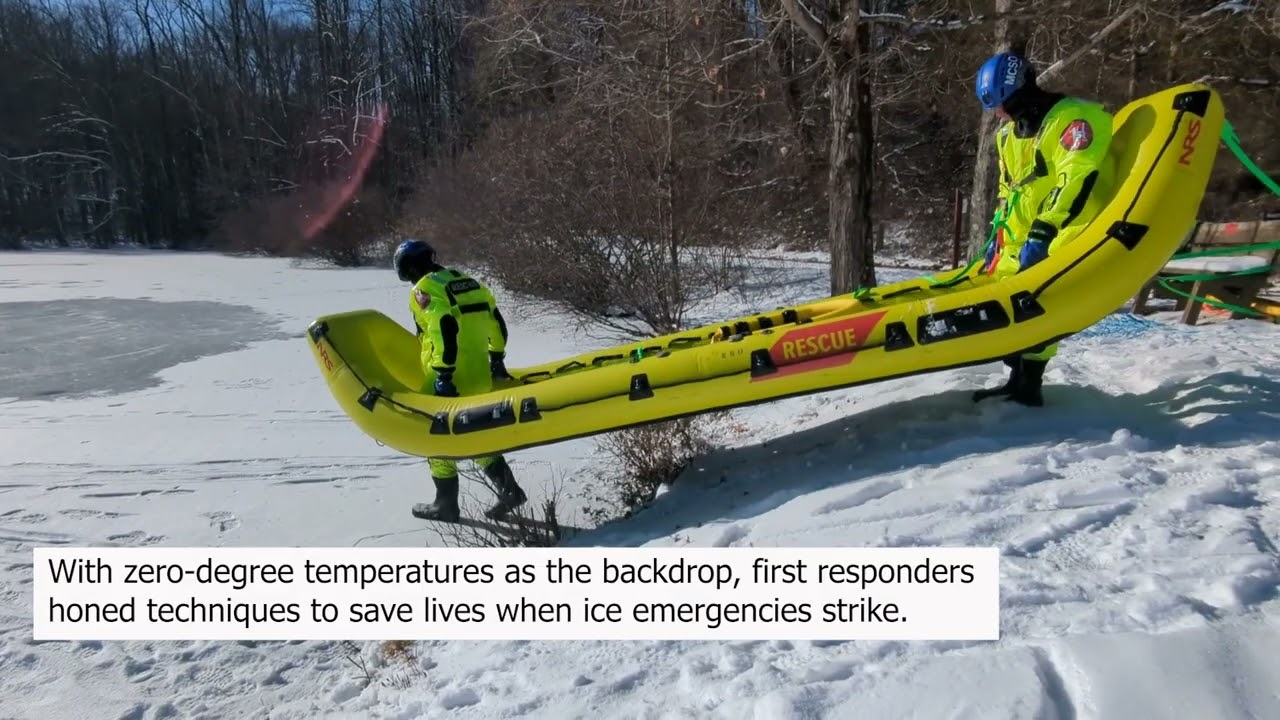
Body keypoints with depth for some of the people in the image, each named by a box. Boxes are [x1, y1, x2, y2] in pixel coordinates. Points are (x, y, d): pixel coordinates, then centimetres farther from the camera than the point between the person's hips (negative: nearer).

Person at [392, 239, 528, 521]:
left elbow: (445, 328, -24)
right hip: (480, 376, 7)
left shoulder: (424, 289, -9)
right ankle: (509, 489, 12)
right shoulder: (468, 282, 14)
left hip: (449, 380, -7)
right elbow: (496, 322, 17)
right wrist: (497, 359, 26)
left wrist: (443, 376, -22)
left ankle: (446, 503, 16)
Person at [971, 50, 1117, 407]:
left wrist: (1042, 233, -32)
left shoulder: (1074, 117, -15)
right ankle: (1017, 377, 11)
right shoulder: (1008, 135, 12)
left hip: (1070, 232, -9)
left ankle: (1029, 384, -15)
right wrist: (1000, 235, 18)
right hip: (1026, 239, 9)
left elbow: (1076, 180, -26)